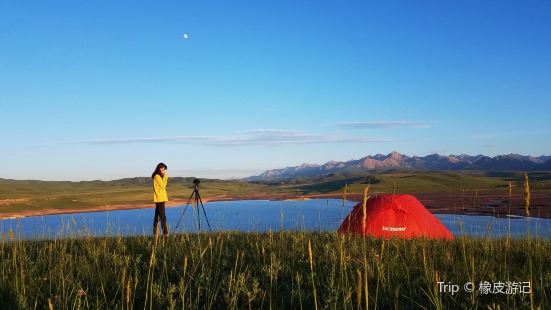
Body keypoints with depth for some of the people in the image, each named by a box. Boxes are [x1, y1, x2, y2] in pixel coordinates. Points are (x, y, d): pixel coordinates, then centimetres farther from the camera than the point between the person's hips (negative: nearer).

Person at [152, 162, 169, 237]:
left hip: (160, 198, 10)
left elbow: (163, 186, 15)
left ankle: (155, 232, 17)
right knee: (162, 216, -12)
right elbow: (163, 186, -15)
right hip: (160, 198, -10)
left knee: (157, 216, 12)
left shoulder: (159, 176, 17)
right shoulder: (157, 176, -12)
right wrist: (165, 177, -12)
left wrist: (165, 177, 6)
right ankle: (165, 233, -14)